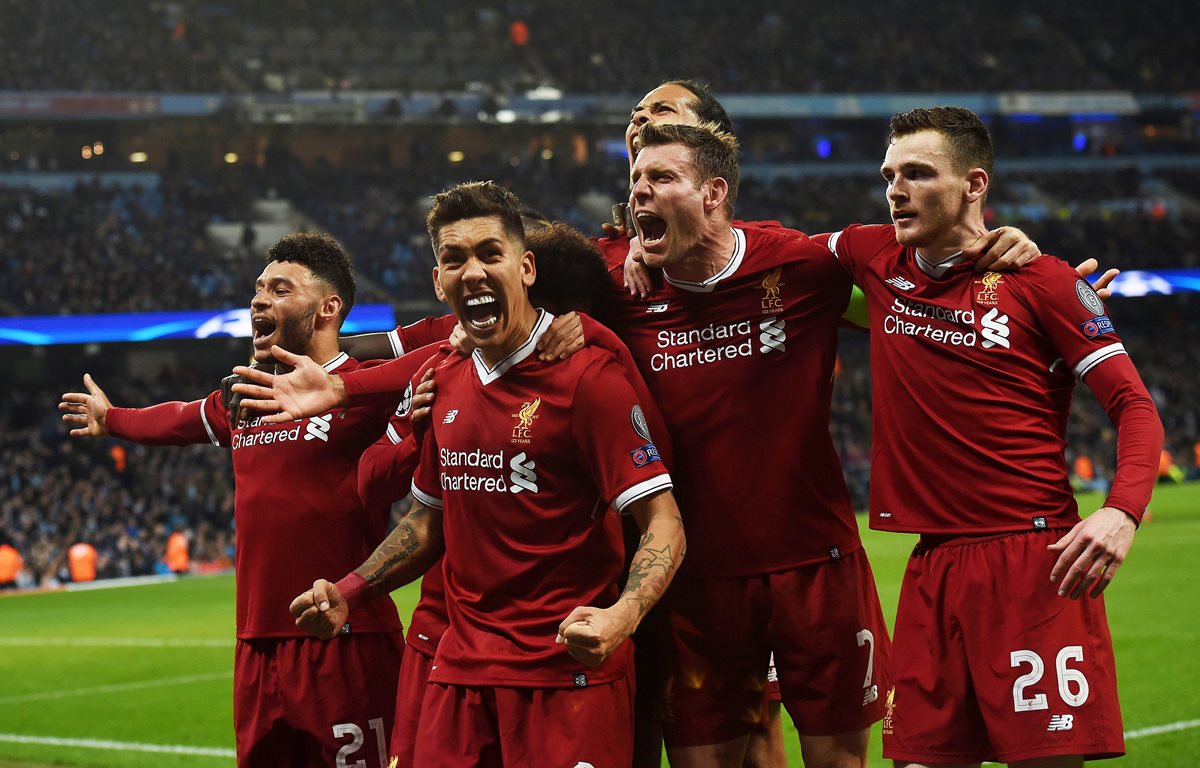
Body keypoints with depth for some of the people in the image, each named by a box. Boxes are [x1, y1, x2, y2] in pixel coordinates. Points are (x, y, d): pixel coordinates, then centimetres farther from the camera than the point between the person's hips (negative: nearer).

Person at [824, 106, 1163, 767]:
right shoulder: (878, 259, 11)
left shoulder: (1040, 281, -3)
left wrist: (1121, 512, -23)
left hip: (1034, 562, -5)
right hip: (933, 567, 5)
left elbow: (1134, 406, -4)